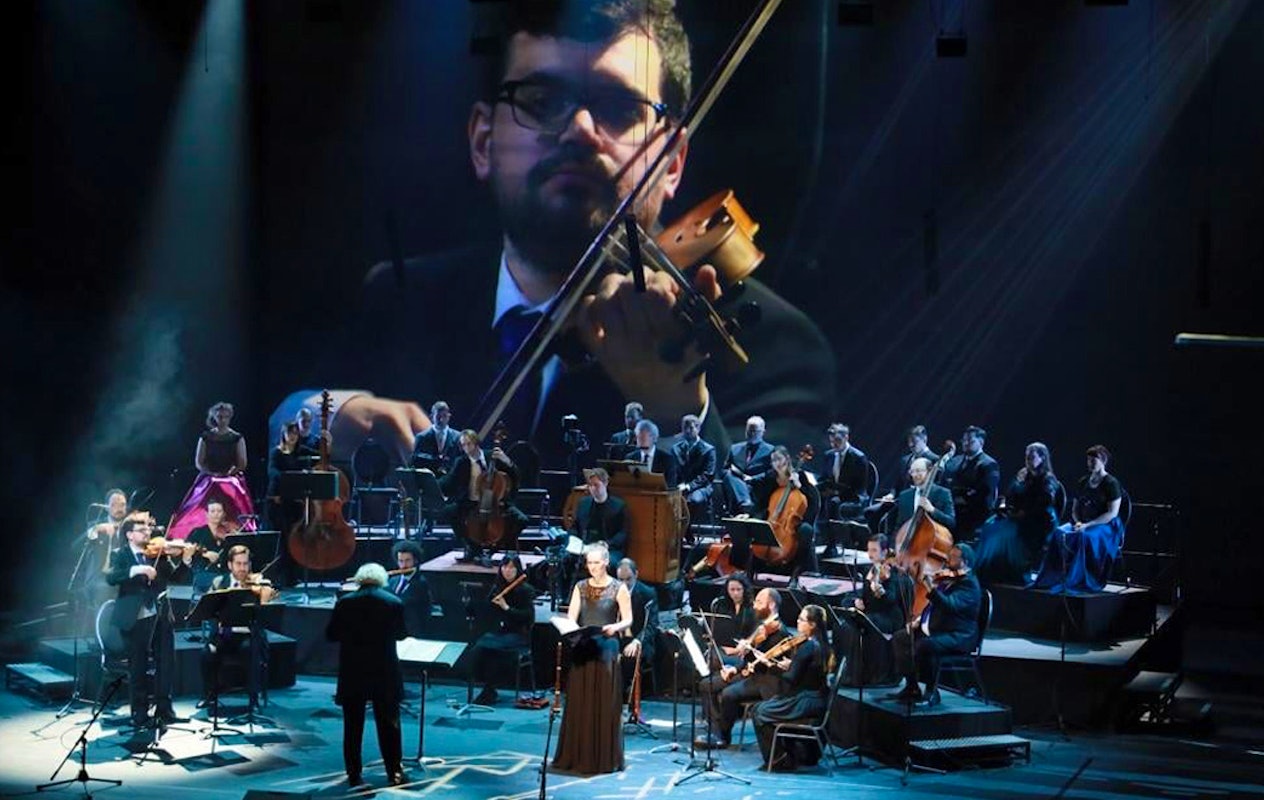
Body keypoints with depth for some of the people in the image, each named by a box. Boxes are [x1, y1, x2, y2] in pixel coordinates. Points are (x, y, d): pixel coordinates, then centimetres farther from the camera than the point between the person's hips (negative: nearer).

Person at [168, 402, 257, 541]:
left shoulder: (237, 438, 3)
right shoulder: (206, 437, 7)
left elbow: (242, 464, 1)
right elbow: (198, 462, 5)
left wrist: (230, 472, -12)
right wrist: (212, 473, -9)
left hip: (231, 481, -1)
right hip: (209, 481, 1)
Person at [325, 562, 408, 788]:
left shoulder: (345, 602, -7)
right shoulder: (394, 603, -8)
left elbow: (330, 635, 0)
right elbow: (401, 634, 6)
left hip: (352, 674, 0)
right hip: (384, 673, 0)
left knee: (352, 726, 9)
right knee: (388, 725, 9)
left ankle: (354, 774, 13)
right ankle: (395, 772, 12)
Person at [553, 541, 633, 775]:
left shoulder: (618, 588, 0)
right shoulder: (581, 587, 9)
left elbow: (628, 620, -1)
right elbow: (571, 617, 4)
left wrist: (615, 627, -22)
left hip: (606, 649, -3)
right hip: (582, 648, 3)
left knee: (605, 704, -2)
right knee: (579, 703, 5)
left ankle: (604, 758, 4)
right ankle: (577, 756, 12)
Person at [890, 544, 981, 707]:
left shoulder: (969, 584, -14)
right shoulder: (947, 578, 15)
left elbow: (949, 605, -31)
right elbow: (935, 606, 28)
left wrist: (931, 588, -42)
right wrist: (920, 620, 13)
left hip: (958, 636, -11)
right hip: (935, 628, 11)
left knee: (924, 645, -35)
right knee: (900, 638, 4)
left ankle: (931, 692, -19)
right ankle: (911, 687, 4)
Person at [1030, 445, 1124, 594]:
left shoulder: (1111, 484, -5)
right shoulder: (1083, 482, 15)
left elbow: (1112, 513, -13)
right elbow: (1075, 509, 19)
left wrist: (1088, 525, -18)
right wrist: (1078, 522, -3)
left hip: (1106, 526, -6)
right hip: (1083, 524, 6)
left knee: (1084, 537, -37)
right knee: (1059, 533, -22)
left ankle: (1078, 581, -34)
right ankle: (1055, 578, -25)